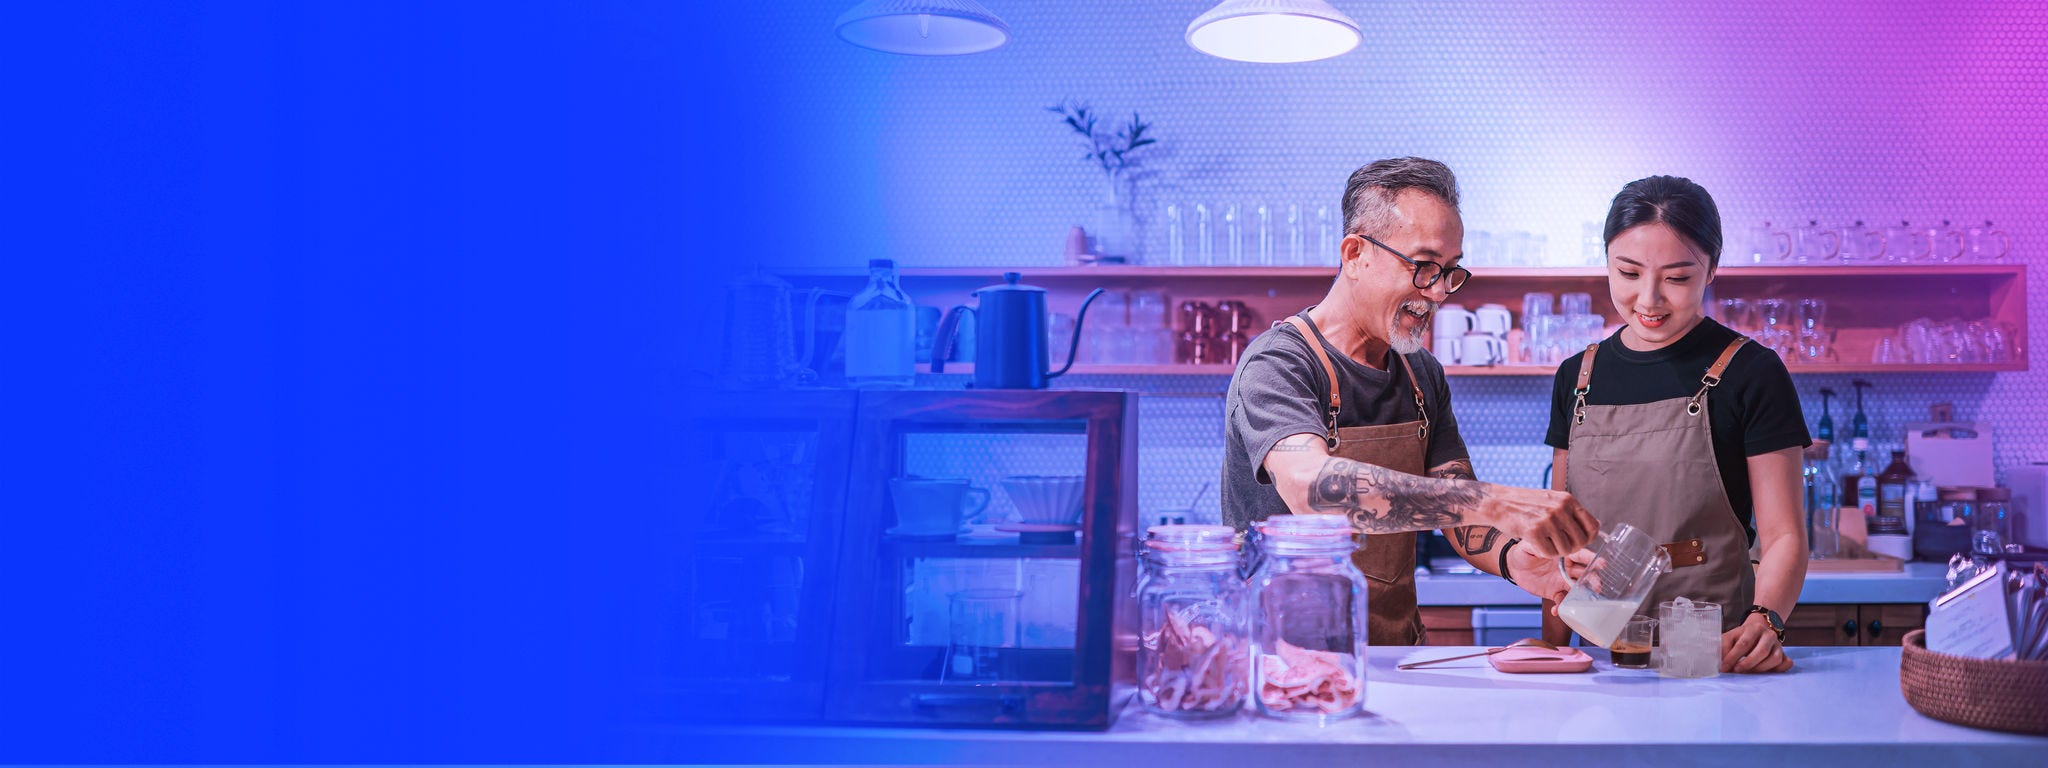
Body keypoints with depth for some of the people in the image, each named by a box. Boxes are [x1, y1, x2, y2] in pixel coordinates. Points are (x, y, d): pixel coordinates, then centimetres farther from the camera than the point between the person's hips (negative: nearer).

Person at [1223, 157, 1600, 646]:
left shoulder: (1425, 377, 11)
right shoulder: (1277, 366, -15)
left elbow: (1462, 515, 7)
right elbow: (1311, 486, -34)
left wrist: (1516, 556, -17)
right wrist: (1495, 502, -40)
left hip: (1396, 656, 6)